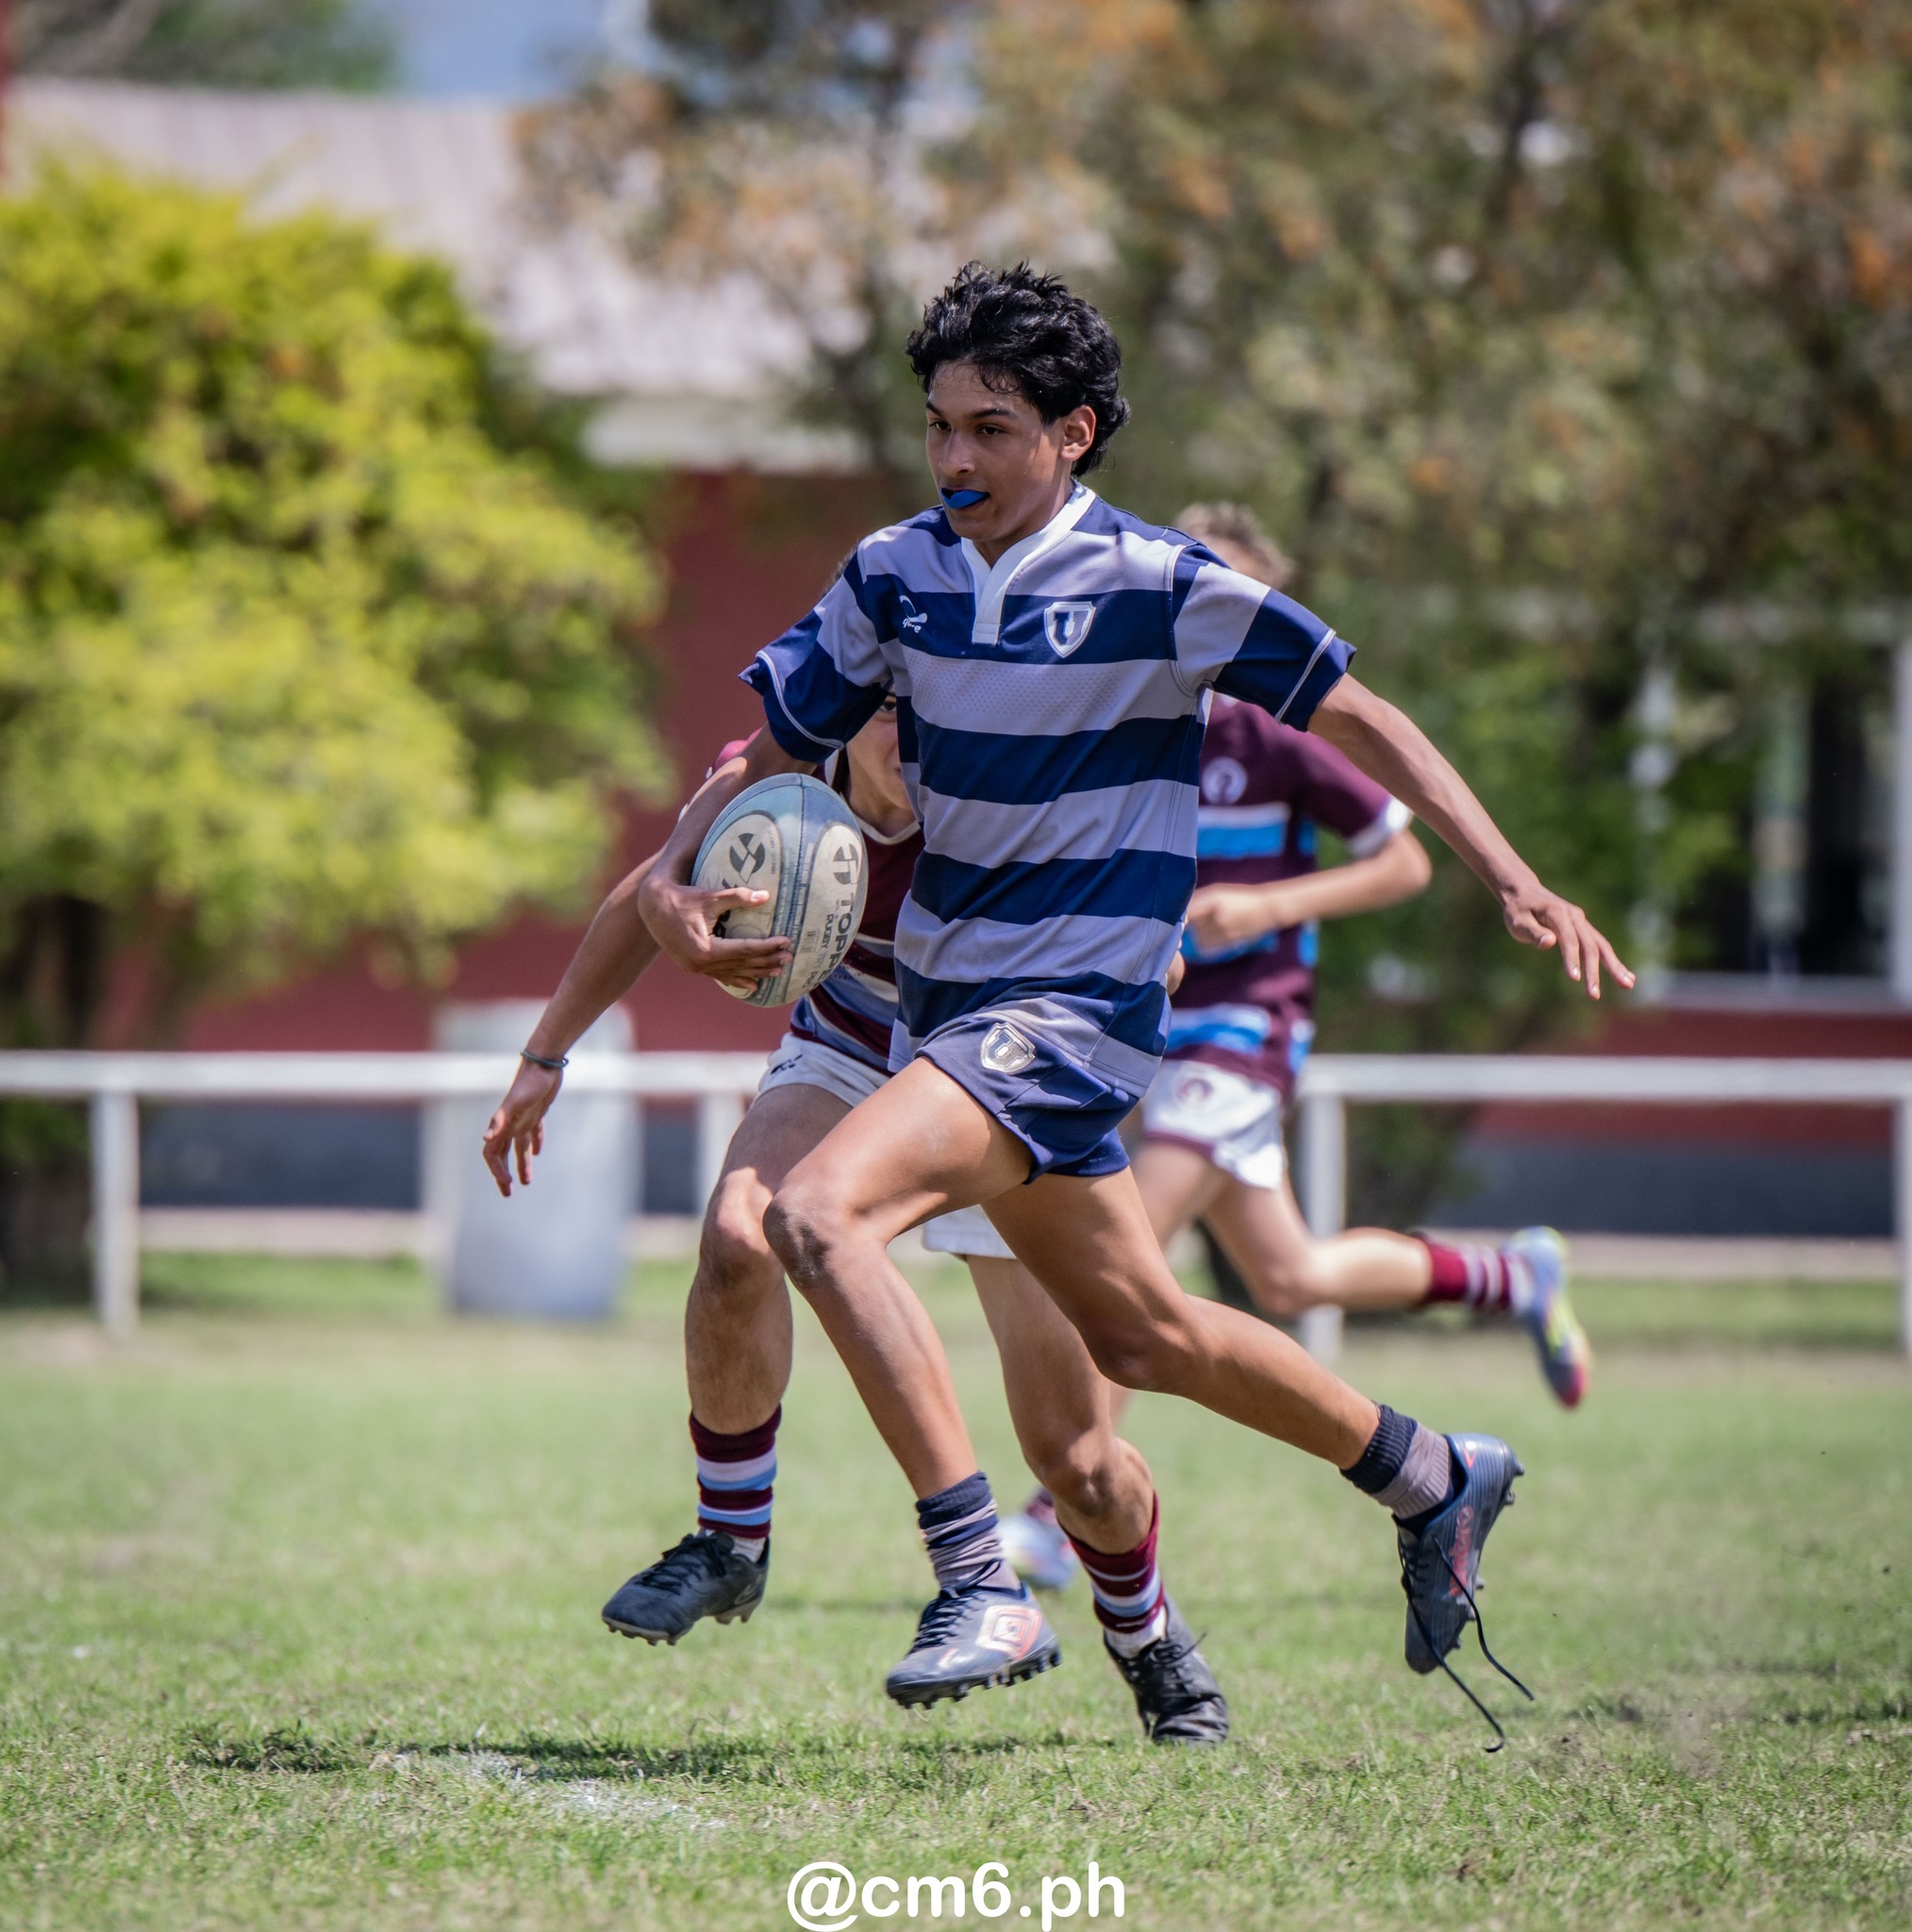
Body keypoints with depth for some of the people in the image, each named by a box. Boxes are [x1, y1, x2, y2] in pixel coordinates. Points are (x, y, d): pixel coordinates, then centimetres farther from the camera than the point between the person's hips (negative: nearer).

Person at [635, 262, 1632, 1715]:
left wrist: (1514, 881, -11)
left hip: (1074, 1009, -7)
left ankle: (981, 1583, -24)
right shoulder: (896, 574, 3)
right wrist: (673, 886, -9)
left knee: (818, 1215, -26)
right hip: (948, 998, 7)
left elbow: (1356, 719, -5)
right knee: (1143, 1337, 19)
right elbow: (775, 756, 10)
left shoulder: (1157, 585, -12)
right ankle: (1434, 1477, 40)